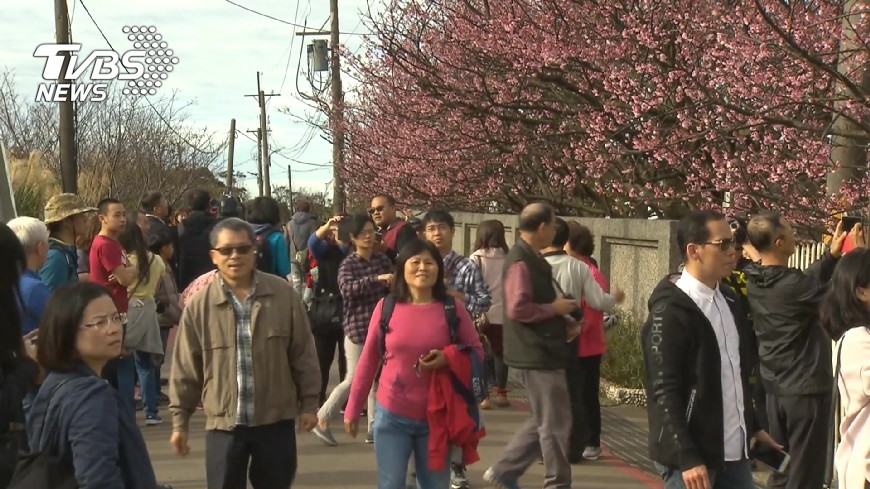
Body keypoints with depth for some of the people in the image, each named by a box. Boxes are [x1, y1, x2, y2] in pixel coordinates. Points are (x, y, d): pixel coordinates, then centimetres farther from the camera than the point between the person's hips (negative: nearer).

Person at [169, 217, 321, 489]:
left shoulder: (283, 294, -4)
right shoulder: (199, 304, -5)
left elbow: (303, 353, 2)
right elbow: (186, 368, 1)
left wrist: (308, 403, 4)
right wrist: (180, 419, 3)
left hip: (276, 419, 1)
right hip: (223, 423, 0)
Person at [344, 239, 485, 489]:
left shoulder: (453, 308, -4)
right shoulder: (386, 307, -3)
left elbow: (477, 352, 3)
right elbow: (368, 360, 3)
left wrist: (447, 357, -18)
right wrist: (353, 408, 6)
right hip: (391, 415, 0)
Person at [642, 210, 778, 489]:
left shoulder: (729, 301, 11)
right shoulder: (670, 312, -14)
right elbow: (664, 392, -17)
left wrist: (752, 426, 22)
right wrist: (686, 458, -22)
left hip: (733, 451, 8)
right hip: (690, 454, -8)